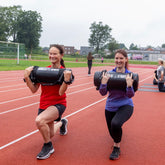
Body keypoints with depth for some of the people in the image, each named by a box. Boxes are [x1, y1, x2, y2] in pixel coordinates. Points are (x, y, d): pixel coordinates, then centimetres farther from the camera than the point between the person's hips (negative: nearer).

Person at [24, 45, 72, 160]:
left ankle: (48, 146, -8)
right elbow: (34, 90, -2)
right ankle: (61, 123, 54)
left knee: (39, 120, -34)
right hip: (44, 104, 5)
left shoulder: (64, 72, -12)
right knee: (49, 134, 19)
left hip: (58, 104, -5)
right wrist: (27, 77, -16)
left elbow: (61, 93, -21)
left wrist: (66, 80, -34)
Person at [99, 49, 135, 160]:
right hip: (111, 106, 3)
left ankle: (117, 147, -7)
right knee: (113, 133, 16)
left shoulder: (130, 75, -10)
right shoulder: (109, 74, -5)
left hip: (125, 106, -3)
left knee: (115, 123, -34)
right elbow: (103, 93, -9)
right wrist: (103, 83, -27)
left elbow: (130, 95, -14)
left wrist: (129, 85, -33)